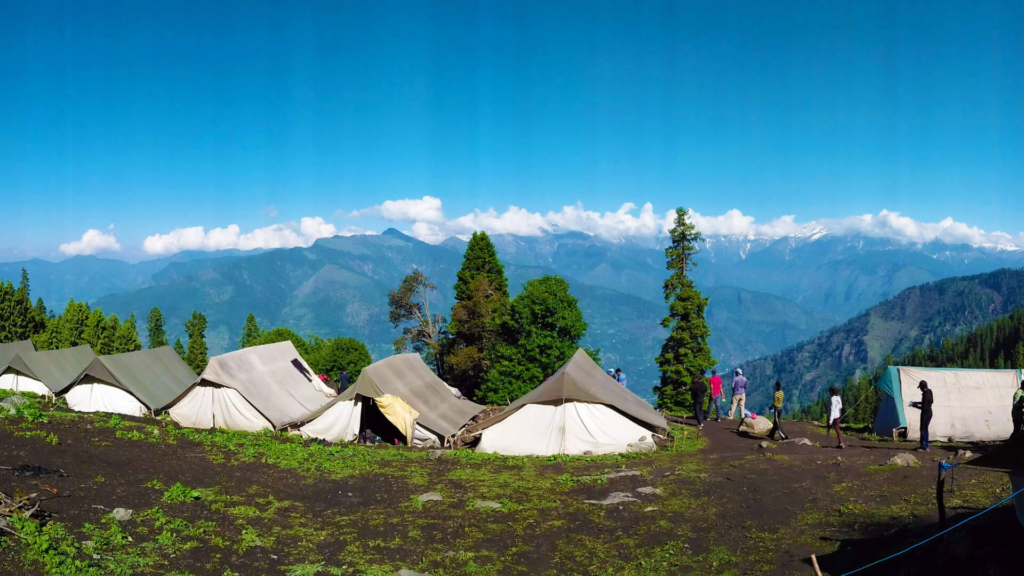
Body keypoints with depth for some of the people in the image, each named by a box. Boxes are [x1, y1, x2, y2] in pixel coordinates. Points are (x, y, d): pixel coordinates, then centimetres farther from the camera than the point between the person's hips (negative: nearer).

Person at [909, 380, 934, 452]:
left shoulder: (926, 395, -25)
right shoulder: (929, 392, 6)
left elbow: (924, 407, -25)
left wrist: (914, 405, -15)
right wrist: (916, 403, 17)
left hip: (926, 414, -10)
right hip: (929, 413, 10)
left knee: (923, 430, -2)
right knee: (925, 429, 18)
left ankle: (924, 447, 2)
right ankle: (925, 446, 26)